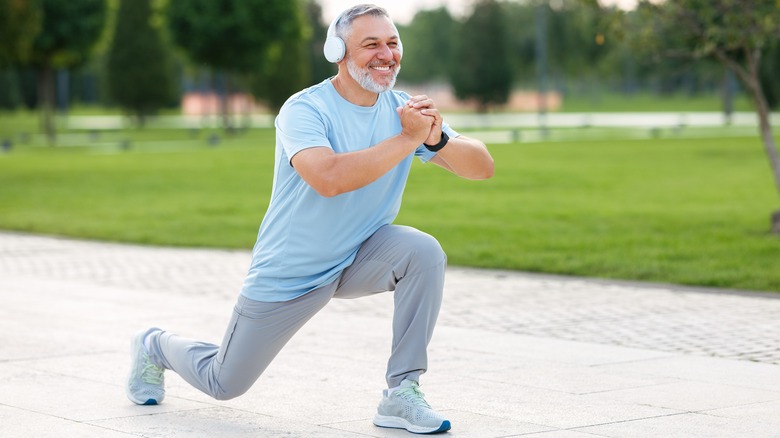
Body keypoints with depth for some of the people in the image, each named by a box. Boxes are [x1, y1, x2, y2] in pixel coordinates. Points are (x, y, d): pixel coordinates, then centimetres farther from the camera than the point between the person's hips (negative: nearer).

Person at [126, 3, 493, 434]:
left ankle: (402, 394, -18)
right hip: (287, 276, -4)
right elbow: (328, 178, -42)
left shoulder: (405, 110, -7)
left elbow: (482, 167, -12)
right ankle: (155, 347, 43)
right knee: (223, 384, 8)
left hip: (359, 260, 4)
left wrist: (437, 140, -33)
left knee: (423, 251, -27)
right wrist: (408, 139, -39)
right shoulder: (304, 109, -23)